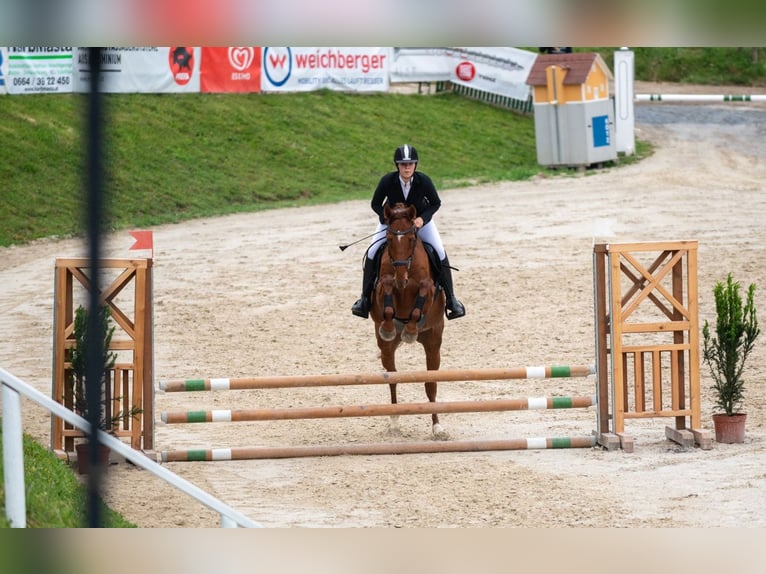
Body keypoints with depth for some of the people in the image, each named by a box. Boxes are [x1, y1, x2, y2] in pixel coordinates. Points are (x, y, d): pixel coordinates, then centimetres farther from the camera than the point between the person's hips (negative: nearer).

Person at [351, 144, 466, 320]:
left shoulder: (424, 181, -28)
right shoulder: (387, 181, -29)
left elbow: (436, 203, -11)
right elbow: (375, 204, -13)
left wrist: (422, 218, -27)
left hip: (420, 220, 0)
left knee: (440, 253, -13)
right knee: (372, 253, -13)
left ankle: (450, 299, 0)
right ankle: (365, 298, 1)